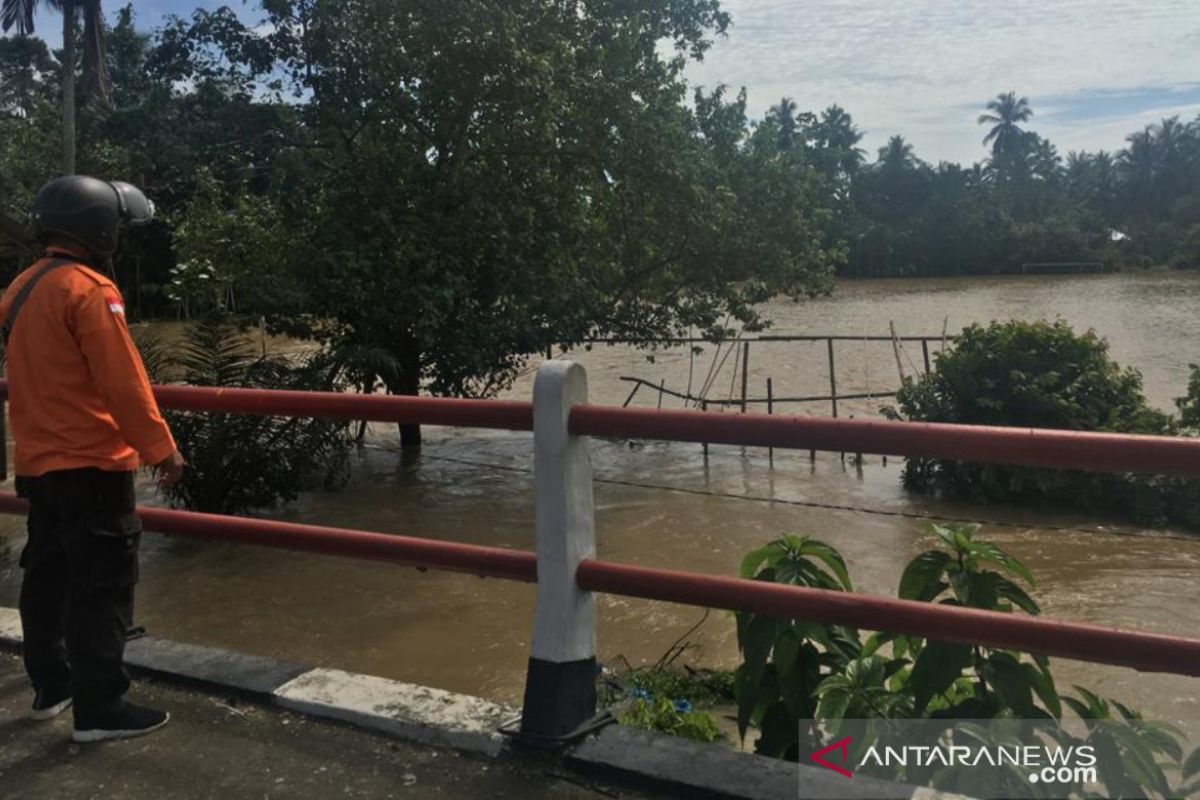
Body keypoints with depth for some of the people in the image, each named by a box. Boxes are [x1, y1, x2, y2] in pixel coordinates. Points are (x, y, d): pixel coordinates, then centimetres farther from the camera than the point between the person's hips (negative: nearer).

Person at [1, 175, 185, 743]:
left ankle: (50, 687, 28)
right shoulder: (87, 289, -16)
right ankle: (100, 709, 0)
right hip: (90, 465, -9)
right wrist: (161, 447, -14)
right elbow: (123, 383, -20)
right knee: (102, 586, -4)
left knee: (47, 578, 17)